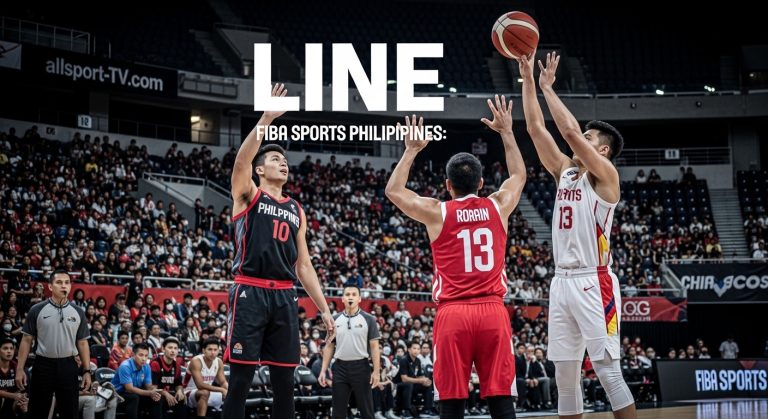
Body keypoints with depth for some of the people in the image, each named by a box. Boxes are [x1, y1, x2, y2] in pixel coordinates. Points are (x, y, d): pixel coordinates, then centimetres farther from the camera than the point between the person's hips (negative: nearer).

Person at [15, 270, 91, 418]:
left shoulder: (78, 312, 6)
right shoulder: (37, 310, -1)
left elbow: (82, 343, 8)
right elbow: (26, 340, 1)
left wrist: (86, 371, 1)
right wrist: (20, 369, -5)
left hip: (68, 367, 2)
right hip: (43, 365, -2)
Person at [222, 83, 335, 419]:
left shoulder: (296, 210, 20)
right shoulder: (248, 196, 6)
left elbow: (304, 265, 20)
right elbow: (241, 160, -15)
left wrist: (324, 308, 13)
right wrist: (267, 119, -23)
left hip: (284, 297, 5)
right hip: (251, 293, -5)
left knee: (284, 381, 6)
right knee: (240, 380, -6)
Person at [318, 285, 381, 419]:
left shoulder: (368, 320, -1)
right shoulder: (335, 320, 8)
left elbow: (374, 347, -3)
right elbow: (329, 346, 10)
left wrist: (376, 371, -11)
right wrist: (323, 370, 3)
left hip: (361, 367, -3)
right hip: (340, 367, 3)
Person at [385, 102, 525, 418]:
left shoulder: (436, 213, 2)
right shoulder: (498, 206, 8)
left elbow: (393, 191, 19)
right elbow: (519, 175, 30)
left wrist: (412, 150, 26)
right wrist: (506, 132, 38)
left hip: (453, 313, -1)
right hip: (492, 311, 2)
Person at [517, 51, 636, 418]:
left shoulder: (605, 175, -5)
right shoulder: (565, 172, 15)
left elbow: (569, 131, -17)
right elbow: (536, 128, 13)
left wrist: (547, 87, -8)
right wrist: (527, 78, 8)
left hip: (593, 282, -7)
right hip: (562, 281, 7)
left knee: (608, 371, -8)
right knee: (565, 375, 7)